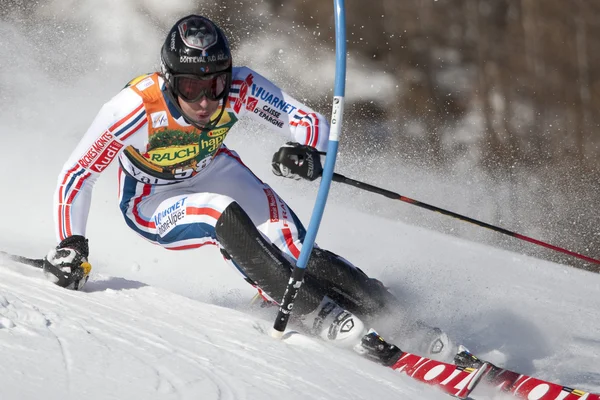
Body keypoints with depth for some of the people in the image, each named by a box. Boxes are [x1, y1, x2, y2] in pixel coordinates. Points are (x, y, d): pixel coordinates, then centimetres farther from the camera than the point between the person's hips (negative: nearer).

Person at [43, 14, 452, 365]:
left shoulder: (241, 88, -28)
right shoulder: (135, 108, -35)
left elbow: (309, 121, -23)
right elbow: (77, 176, -25)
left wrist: (309, 154, -44)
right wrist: (71, 246, -30)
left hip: (214, 171, 3)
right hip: (153, 202, -2)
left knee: (293, 249, -20)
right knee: (224, 216, -33)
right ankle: (324, 318, -32)